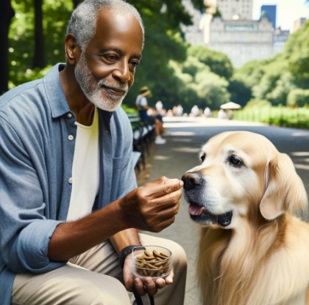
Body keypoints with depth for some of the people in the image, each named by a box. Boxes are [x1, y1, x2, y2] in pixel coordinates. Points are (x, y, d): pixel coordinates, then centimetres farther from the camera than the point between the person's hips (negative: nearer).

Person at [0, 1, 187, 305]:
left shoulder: (118, 121, -4)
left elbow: (114, 207, 2)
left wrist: (131, 252, -19)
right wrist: (122, 215, -40)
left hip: (79, 243, 7)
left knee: (173, 259, 7)